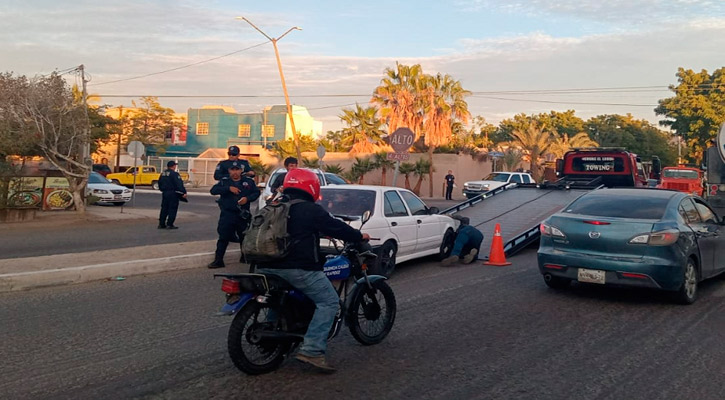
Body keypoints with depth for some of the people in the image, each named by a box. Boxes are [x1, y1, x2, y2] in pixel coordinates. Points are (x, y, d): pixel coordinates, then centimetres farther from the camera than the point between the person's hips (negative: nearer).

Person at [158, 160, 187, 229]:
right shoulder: (174, 174, -13)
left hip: (164, 193, 8)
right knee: (172, 209, -1)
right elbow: (179, 185, -17)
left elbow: (160, 184, 19)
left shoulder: (163, 174, 12)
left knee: (164, 208, 12)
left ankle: (161, 224, 13)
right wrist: (183, 193, -14)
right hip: (173, 194, -8)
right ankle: (170, 224, -2)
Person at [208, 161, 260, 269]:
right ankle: (218, 260, 0)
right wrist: (229, 188, -23)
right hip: (227, 214, -1)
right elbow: (213, 190, -10)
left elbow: (256, 192, 6)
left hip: (243, 215, 1)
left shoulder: (248, 182, 6)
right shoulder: (224, 182, 3)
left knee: (244, 237, 13)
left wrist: (247, 198, -14)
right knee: (223, 238, -3)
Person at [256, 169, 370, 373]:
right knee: (329, 301, -5)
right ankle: (312, 350, -16)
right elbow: (335, 227, -3)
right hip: (298, 268, -8)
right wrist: (360, 236, 13)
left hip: (267, 267, 8)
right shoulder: (311, 210, -8)